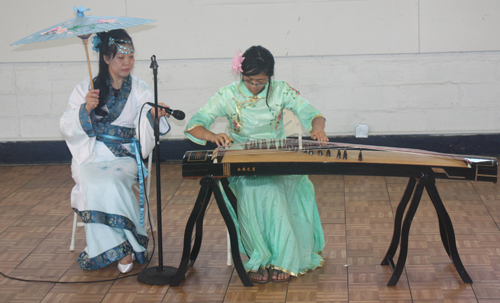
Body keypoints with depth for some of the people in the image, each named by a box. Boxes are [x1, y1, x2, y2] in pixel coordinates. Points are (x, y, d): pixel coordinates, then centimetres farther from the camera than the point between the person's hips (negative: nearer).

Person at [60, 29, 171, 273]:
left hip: (124, 157, 0)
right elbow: (67, 128, 0)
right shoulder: (86, 88, 7)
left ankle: (116, 249, -19)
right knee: (95, 184, -31)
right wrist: (85, 109, -17)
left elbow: (145, 129, -7)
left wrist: (154, 115, -29)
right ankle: (123, 249, -21)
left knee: (110, 183, -32)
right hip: (91, 155, 0)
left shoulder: (139, 90, 8)